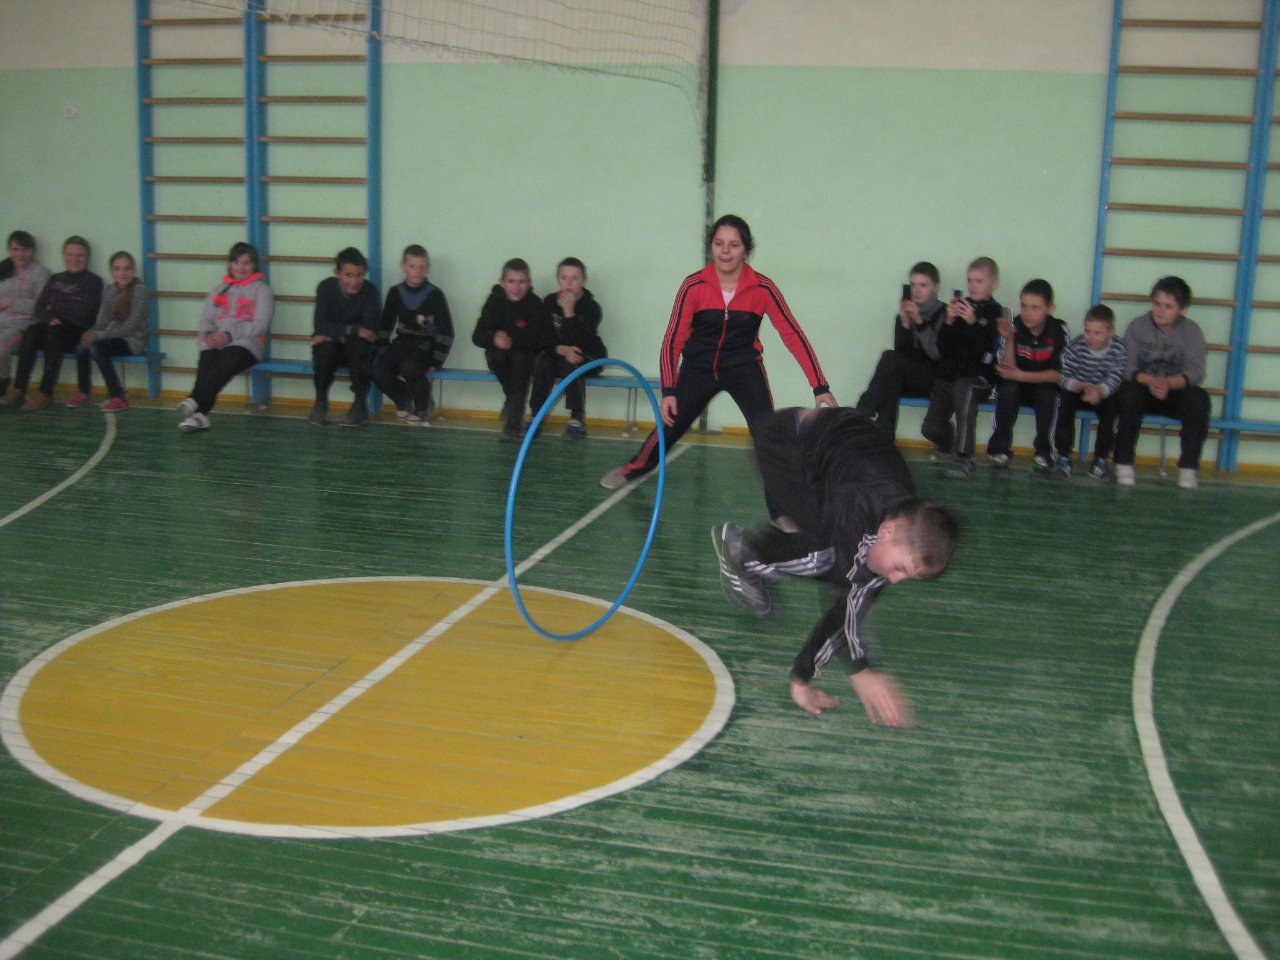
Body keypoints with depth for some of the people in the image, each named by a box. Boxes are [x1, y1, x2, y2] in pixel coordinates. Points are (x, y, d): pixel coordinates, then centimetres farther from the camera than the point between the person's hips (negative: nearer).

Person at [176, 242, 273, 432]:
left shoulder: (261, 290, 11)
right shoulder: (219, 289, 27)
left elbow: (260, 325, -3)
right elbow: (206, 319, 20)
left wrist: (229, 335, -14)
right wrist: (208, 335, -6)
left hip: (245, 343, -3)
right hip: (214, 343, 4)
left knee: (225, 362, -37)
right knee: (206, 363, -31)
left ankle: (194, 402, -51)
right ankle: (199, 414, -46)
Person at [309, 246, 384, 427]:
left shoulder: (370, 291, -13)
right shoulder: (326, 287, -10)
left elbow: (371, 329, -21)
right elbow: (321, 325, -19)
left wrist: (334, 333, -23)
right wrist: (354, 330, -29)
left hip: (359, 349, -1)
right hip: (332, 346, 1)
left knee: (358, 345, -33)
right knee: (324, 350, -31)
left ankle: (361, 405, -18)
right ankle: (321, 402, -8)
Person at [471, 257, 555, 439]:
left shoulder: (535, 305, -11)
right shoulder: (495, 302, -5)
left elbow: (542, 340, -20)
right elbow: (477, 336, -11)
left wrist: (512, 340, -30)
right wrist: (493, 339, -34)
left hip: (526, 357, -1)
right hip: (501, 359, 1)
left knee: (520, 357, -33)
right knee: (496, 353, -30)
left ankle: (514, 422, -34)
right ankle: (512, 401, -14)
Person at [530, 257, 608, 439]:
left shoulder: (591, 307, -12)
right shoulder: (549, 302, -1)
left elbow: (579, 342, -24)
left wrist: (569, 312, -29)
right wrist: (562, 349, -24)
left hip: (588, 357, -3)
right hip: (557, 354, 3)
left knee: (569, 364, -34)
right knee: (541, 362, -27)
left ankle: (578, 419, -27)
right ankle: (536, 416, -21)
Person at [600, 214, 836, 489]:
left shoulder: (762, 288, -16)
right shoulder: (693, 286, -16)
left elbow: (793, 335, -14)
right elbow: (673, 340, -12)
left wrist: (820, 387, -19)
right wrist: (668, 391, -21)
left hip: (744, 368, -1)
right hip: (698, 368, 1)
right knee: (669, 426, 12)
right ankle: (632, 470, 43)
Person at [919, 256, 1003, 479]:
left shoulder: (996, 313, -2)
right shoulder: (959, 307, 7)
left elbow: (987, 353, -14)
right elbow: (942, 348, 3)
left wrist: (973, 323, -24)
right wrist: (949, 321, -13)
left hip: (977, 377, -4)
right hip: (948, 374, 4)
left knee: (963, 389, -39)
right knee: (931, 429, -5)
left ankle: (964, 458, -31)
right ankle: (947, 444, 37)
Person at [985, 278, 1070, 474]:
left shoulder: (1059, 330, -16)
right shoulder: (1013, 326, -16)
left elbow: (1058, 374, -17)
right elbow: (1006, 370, -19)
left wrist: (1022, 376, -28)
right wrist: (1009, 339, -33)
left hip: (1044, 385, 0)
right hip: (1015, 386, 1)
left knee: (1047, 393, -30)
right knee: (1007, 388, -29)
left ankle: (1043, 453, -13)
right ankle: (1000, 447, -14)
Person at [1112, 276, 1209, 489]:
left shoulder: (1192, 331, -3)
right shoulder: (1138, 326, -4)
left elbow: (1195, 372, -14)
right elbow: (1127, 368, -13)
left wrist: (1168, 383, -34)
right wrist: (1150, 381, -33)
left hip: (1175, 392, 1)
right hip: (1143, 389, -1)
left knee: (1199, 398, -28)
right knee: (1129, 392, -33)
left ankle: (1188, 467, -19)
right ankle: (1124, 464, -25)